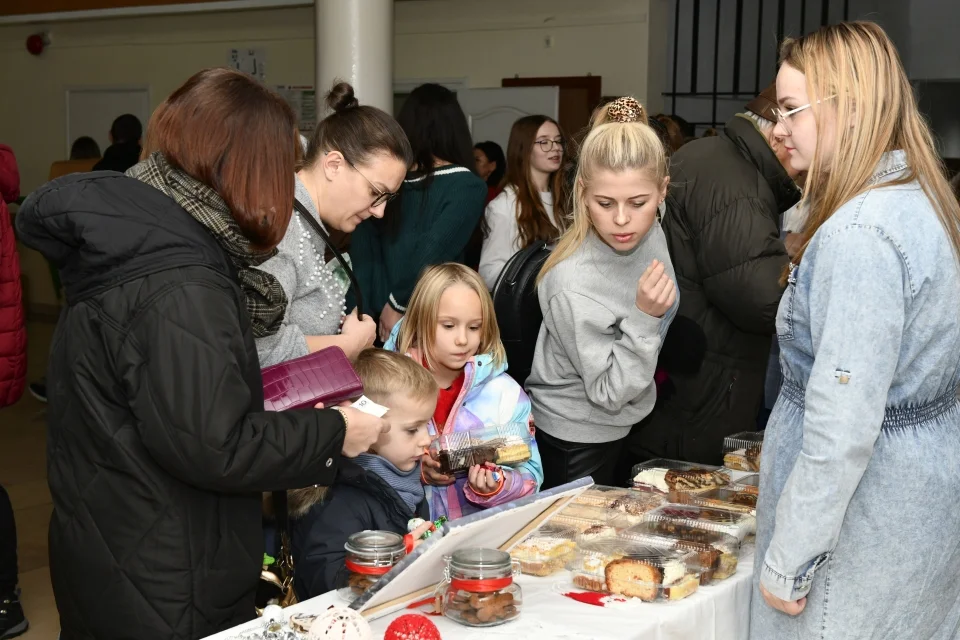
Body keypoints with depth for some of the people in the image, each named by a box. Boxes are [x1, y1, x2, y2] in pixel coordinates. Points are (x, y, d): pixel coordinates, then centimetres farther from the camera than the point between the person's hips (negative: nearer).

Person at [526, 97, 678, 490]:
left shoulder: (651, 234, -12)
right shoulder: (572, 285, -33)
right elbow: (609, 393, -25)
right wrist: (644, 318, -34)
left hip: (624, 428, 7)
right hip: (574, 447, -7)